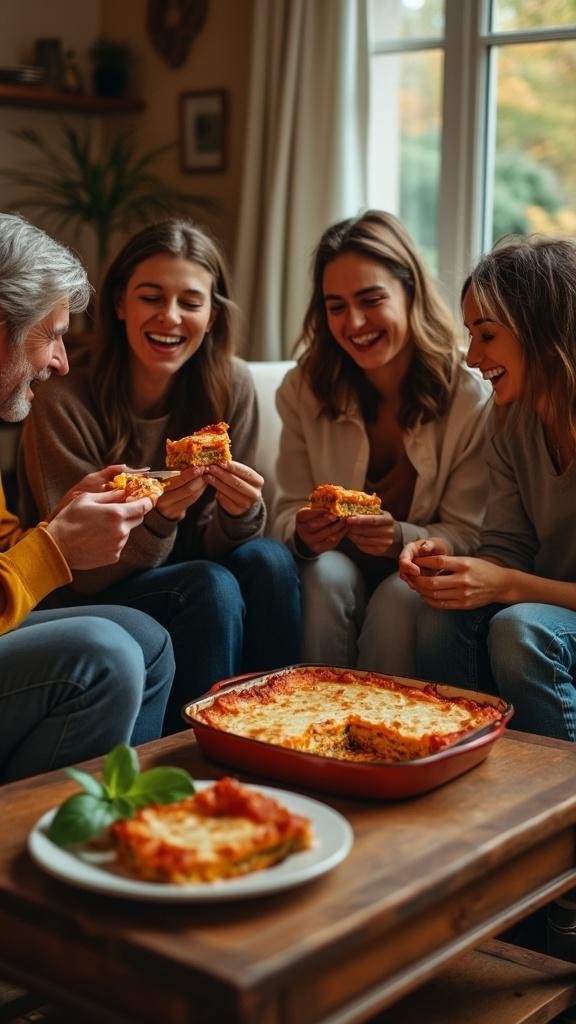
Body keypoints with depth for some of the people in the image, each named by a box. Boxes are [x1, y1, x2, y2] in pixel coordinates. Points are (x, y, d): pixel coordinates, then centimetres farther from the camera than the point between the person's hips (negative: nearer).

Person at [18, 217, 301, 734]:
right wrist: (154, 521, -33)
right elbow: (82, 575, -14)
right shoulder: (65, 406, -18)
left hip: (192, 587, 4)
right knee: (211, 587, -29)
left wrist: (241, 513, -26)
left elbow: (213, 546, -2)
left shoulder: (232, 386, -7)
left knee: (268, 559, -24)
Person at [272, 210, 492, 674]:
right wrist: (304, 532, -27)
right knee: (327, 574, -30)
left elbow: (467, 536, -10)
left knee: (398, 597, -32)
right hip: (340, 564, 2)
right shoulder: (303, 391, -4)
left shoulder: (472, 400, -12)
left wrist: (401, 540, -31)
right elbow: (290, 509, -2)